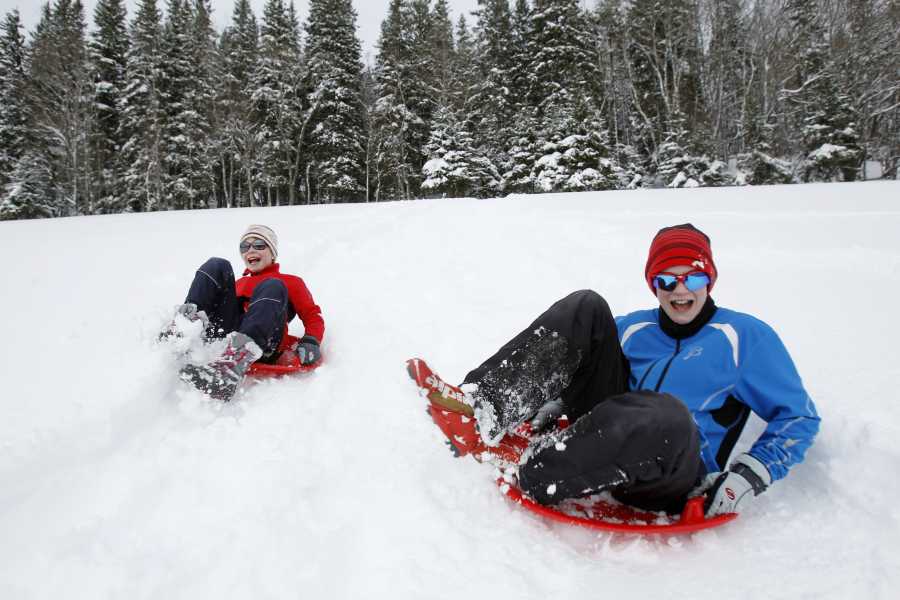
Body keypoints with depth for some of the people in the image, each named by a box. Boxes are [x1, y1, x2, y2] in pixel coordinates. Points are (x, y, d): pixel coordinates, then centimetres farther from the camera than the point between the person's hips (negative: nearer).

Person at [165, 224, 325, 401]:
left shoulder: (291, 282, 27)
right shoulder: (239, 283, 38)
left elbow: (313, 316, 15)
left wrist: (310, 342, -7)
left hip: (262, 347, -3)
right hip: (223, 335, 3)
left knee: (272, 287, -28)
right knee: (217, 266, 1)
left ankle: (235, 363, -50)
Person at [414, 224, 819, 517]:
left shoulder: (745, 335, 6)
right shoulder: (633, 327, 19)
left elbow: (799, 416, 6)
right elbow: (588, 369, 23)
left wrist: (752, 473, -10)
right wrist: (557, 404, 0)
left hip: (670, 478, -4)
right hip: (610, 437, 4)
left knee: (667, 413, -43)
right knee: (586, 308, -10)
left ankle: (528, 476, -33)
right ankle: (483, 412, -27)